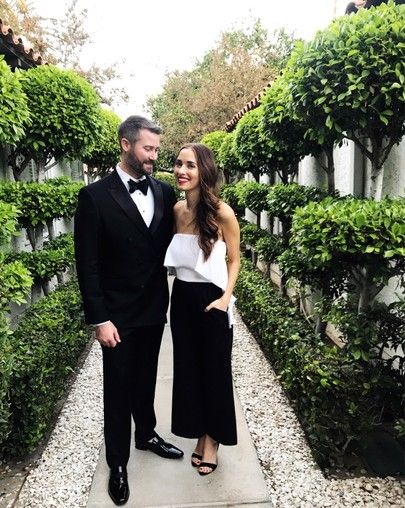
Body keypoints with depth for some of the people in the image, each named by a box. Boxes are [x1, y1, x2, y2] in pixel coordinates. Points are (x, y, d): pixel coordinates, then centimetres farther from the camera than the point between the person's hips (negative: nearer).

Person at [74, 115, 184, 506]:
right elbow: (87, 264, -13)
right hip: (118, 313, -4)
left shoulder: (164, 192, 1)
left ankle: (146, 433, 45)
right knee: (118, 387, 11)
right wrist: (99, 319, -15)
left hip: (154, 307, 4)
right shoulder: (95, 196, -12)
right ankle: (117, 462, 30)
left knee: (146, 378, 22)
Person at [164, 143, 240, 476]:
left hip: (211, 300, -5)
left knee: (214, 370, 11)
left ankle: (212, 439, 33)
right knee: (187, 367, 15)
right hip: (182, 298, 5)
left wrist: (226, 297, -15)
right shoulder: (177, 209, 0)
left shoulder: (221, 213, -15)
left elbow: (234, 260, -4)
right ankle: (200, 434, 36)